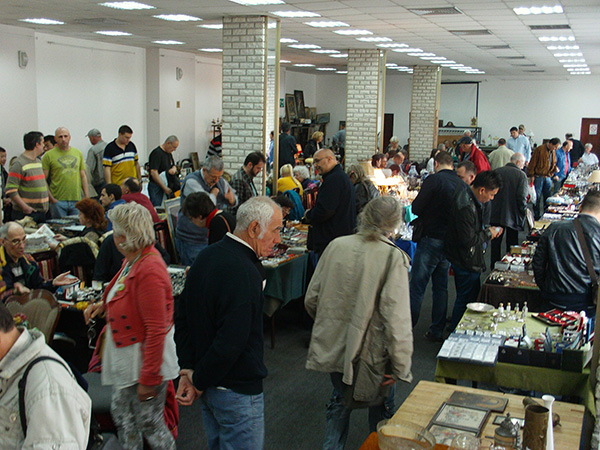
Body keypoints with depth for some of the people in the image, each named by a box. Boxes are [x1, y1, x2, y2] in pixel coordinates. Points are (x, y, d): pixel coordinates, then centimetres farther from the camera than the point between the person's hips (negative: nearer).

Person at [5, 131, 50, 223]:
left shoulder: (38, 161, 15)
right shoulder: (19, 164, -12)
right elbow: (11, 190, -18)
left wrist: (46, 203, 14)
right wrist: (25, 207, -22)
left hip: (41, 212, 8)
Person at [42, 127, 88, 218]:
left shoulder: (78, 153, 13)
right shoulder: (49, 155, -1)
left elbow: (83, 176, 15)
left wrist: (87, 196, 8)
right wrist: (51, 198, -12)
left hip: (77, 200, 3)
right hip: (58, 201, -3)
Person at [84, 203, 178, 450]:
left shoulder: (149, 270, -28)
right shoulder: (133, 260, 4)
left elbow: (156, 329, -27)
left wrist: (148, 378, -23)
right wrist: (104, 305, 10)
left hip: (146, 358, -10)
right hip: (126, 353, 10)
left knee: (149, 422, 5)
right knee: (121, 412, 21)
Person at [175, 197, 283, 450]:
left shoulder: (207, 256, 2)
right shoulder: (244, 273, -27)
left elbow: (183, 317, 6)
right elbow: (230, 343, -30)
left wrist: (187, 370, 2)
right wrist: (198, 382, -14)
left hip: (208, 384, 9)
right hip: (237, 390, -9)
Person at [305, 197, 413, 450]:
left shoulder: (336, 246, -5)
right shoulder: (393, 258, -18)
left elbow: (311, 299, 3)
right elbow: (397, 320, -21)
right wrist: (400, 367, -12)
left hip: (333, 347, 4)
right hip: (370, 353, -4)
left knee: (340, 401, 28)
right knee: (381, 410, 21)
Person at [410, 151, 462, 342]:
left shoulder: (433, 180, -12)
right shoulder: (460, 183, 4)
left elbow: (416, 208, -11)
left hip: (431, 239, -6)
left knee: (417, 285, 1)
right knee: (441, 286, 14)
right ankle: (437, 331, 19)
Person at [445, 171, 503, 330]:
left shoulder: (469, 197, 5)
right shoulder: (466, 206, -28)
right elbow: (468, 240, -28)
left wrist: (488, 230, 7)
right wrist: (488, 234, -13)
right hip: (466, 262, -11)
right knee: (465, 300, 1)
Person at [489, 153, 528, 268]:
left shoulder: (497, 172, 1)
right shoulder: (521, 175, -10)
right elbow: (522, 197, -16)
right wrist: (524, 211, -4)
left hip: (496, 214, 3)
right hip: (512, 215, -3)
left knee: (496, 242, 13)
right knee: (512, 242, 10)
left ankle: (495, 266, 19)